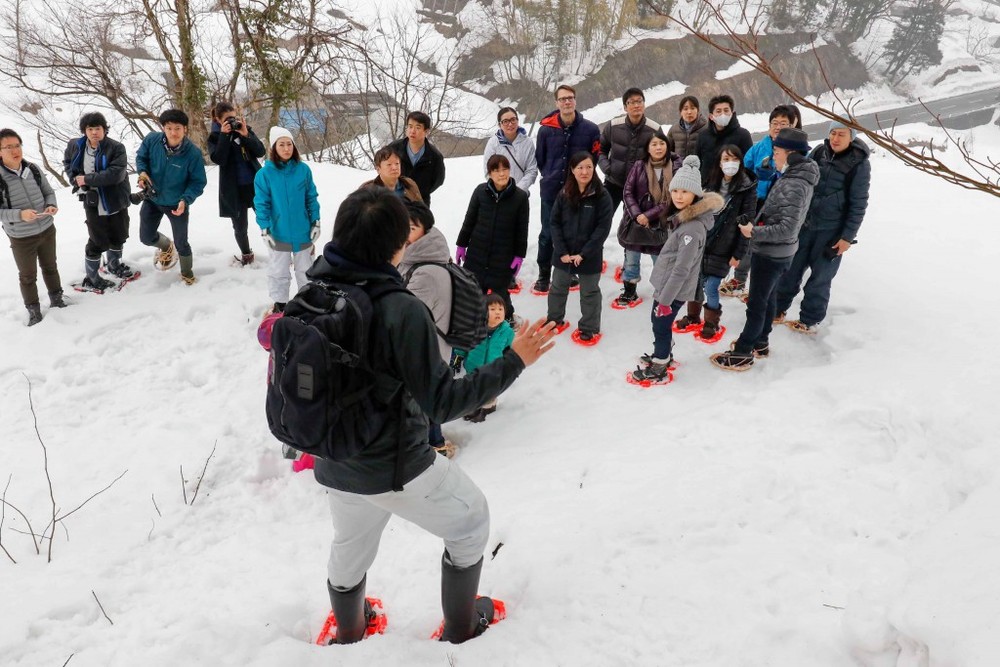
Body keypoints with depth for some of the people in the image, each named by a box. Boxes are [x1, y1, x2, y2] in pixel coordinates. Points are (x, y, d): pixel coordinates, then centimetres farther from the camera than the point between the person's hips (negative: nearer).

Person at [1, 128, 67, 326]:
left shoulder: (33, 169, -8)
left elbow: (49, 192, 5)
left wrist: (51, 205, -14)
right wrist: (20, 215, -29)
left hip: (47, 230, 3)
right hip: (21, 238, -3)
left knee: (50, 267, 23)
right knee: (28, 276, 13)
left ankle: (56, 297, 42)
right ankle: (33, 309, 30)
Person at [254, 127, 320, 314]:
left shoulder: (303, 169, -6)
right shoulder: (265, 173, -11)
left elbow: (312, 198, 2)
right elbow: (261, 203, -7)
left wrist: (315, 222, 0)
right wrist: (264, 229, -11)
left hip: (303, 231, 2)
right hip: (279, 233, -1)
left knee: (305, 269, 17)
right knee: (279, 271, 12)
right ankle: (280, 303, 27)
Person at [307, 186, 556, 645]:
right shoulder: (401, 310, -28)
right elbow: (441, 403, -24)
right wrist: (514, 360, -20)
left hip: (334, 467, 6)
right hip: (396, 468, -6)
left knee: (350, 543, 32)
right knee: (470, 521, 22)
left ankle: (349, 633, 58)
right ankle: (461, 628, 39)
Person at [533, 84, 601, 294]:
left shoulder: (590, 129, -6)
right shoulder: (546, 128, -5)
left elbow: (594, 158, 4)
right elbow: (540, 158, 7)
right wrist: (550, 177, 9)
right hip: (551, 190, 0)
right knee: (548, 233, 4)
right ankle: (544, 276, 14)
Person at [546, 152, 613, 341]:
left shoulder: (602, 196, -13)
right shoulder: (564, 194, -5)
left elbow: (603, 228, -15)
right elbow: (555, 222, -3)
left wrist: (584, 254, -18)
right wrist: (561, 251, -12)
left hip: (590, 255, -3)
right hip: (564, 253, 3)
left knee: (589, 292, 13)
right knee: (558, 288, 20)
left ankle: (589, 327, 28)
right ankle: (554, 319, 40)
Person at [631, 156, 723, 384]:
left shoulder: (693, 228, -28)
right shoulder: (684, 216, 4)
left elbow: (681, 269, -26)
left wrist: (665, 299, -21)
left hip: (674, 290, -9)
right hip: (666, 285, 9)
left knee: (661, 326, 6)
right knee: (657, 320, 23)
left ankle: (658, 370, 23)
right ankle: (664, 356, 44)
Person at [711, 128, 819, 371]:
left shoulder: (794, 185, -25)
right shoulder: (797, 177, 5)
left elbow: (788, 228, -29)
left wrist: (755, 233, -23)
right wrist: (757, 228, 7)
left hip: (771, 254, -10)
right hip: (777, 252, 10)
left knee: (757, 303, -1)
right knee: (769, 297, 21)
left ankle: (742, 354, 8)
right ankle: (760, 343, 36)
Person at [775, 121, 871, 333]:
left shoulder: (859, 163, -12)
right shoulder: (818, 152, 0)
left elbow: (858, 204, -10)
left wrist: (848, 237, -12)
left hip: (832, 231, -4)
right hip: (805, 222, 4)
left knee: (820, 277, 5)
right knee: (792, 268, 12)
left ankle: (809, 320, 18)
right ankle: (778, 307, 27)